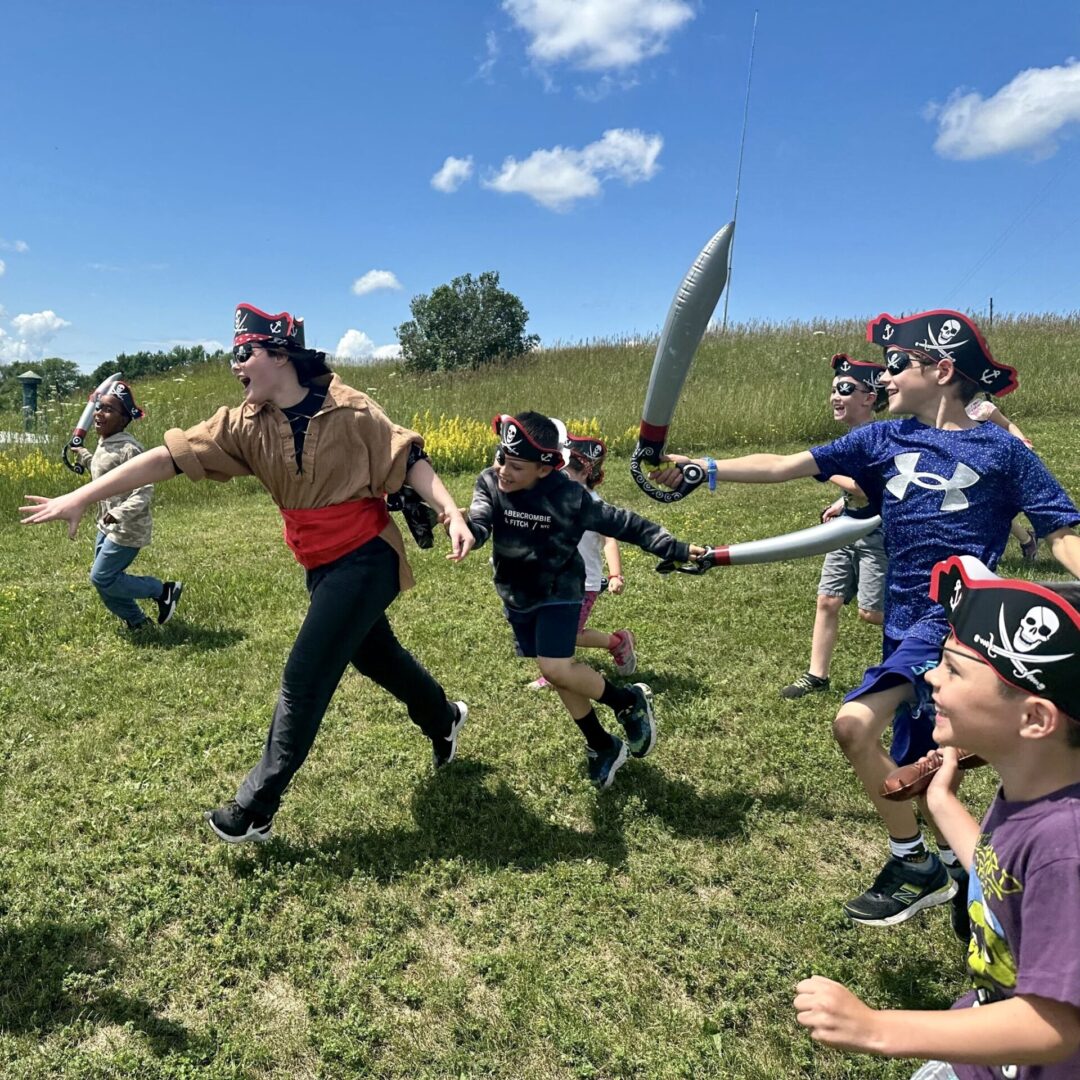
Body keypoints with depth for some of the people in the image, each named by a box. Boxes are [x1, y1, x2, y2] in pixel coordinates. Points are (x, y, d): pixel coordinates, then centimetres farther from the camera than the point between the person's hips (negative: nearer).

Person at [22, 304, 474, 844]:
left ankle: (256, 807, 10)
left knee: (304, 677, -6)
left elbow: (408, 460, -12)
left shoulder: (346, 409, -17)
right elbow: (169, 457, -9)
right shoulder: (245, 424, -4)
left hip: (366, 559, -6)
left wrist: (452, 514, -25)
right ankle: (444, 720, 50)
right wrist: (81, 496, -13)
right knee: (376, 656, 22)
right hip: (321, 567, 6)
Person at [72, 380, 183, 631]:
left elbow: (144, 490, -27)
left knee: (102, 578, -6)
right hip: (107, 527, 10)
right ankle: (137, 622, 32)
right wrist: (84, 456, 20)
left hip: (128, 529, -10)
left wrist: (120, 513, -36)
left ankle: (164, 591, 8)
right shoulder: (103, 445, 8)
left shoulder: (128, 448, -21)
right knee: (104, 579, 15)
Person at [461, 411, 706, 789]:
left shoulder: (569, 496, -23)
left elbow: (621, 524, -15)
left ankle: (630, 701, 8)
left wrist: (676, 549, -16)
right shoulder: (489, 483, -15)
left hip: (558, 594, -4)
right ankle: (603, 746, 29)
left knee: (556, 668, -19)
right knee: (559, 672, 11)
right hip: (516, 597, 4)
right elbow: (479, 527, -29)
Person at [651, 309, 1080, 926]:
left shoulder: (1001, 451, -2)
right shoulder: (884, 440, 9)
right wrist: (703, 469, 0)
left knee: (856, 724, -23)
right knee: (913, 768, 15)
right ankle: (951, 865, 42)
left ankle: (916, 865, 0)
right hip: (904, 625, 6)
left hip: (954, 617, -5)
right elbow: (784, 466, 6)